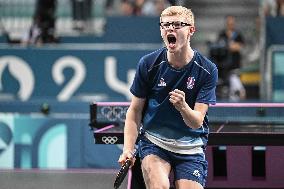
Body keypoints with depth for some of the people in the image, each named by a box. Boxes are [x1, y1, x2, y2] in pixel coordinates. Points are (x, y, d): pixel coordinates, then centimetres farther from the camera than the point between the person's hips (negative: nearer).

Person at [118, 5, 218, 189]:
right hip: (153, 141, -1)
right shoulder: (148, 64, -9)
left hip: (190, 147, 1)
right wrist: (128, 149, -12)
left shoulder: (208, 70, -11)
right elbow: (135, 111, -1)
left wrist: (182, 106, -37)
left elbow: (196, 122, -15)